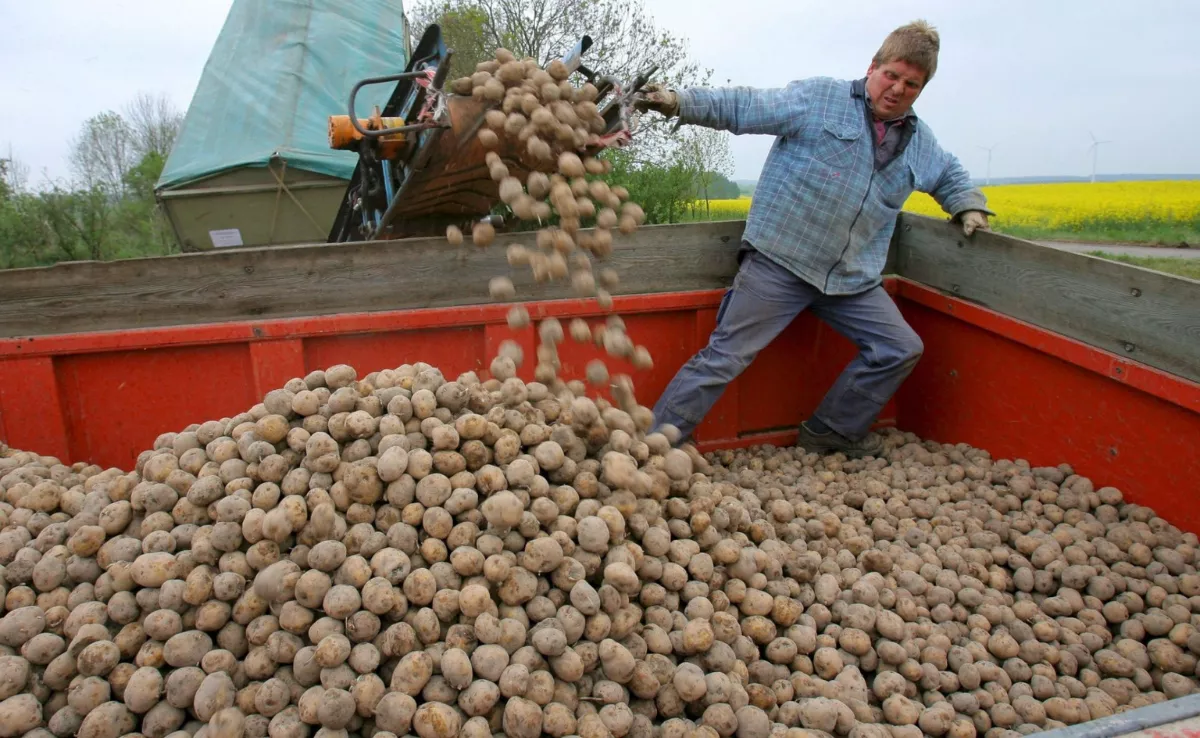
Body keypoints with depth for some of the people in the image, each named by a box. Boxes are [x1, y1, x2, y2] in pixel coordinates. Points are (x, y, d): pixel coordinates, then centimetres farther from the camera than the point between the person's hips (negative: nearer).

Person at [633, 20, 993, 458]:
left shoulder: (921, 143, 18)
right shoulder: (817, 98, 0)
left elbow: (951, 177, 37)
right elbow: (742, 107, -3)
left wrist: (969, 206, 18)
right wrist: (677, 102, -13)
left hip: (853, 279, 7)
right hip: (779, 261, -6)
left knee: (901, 350, 6)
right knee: (724, 358, -10)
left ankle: (834, 432, 22)